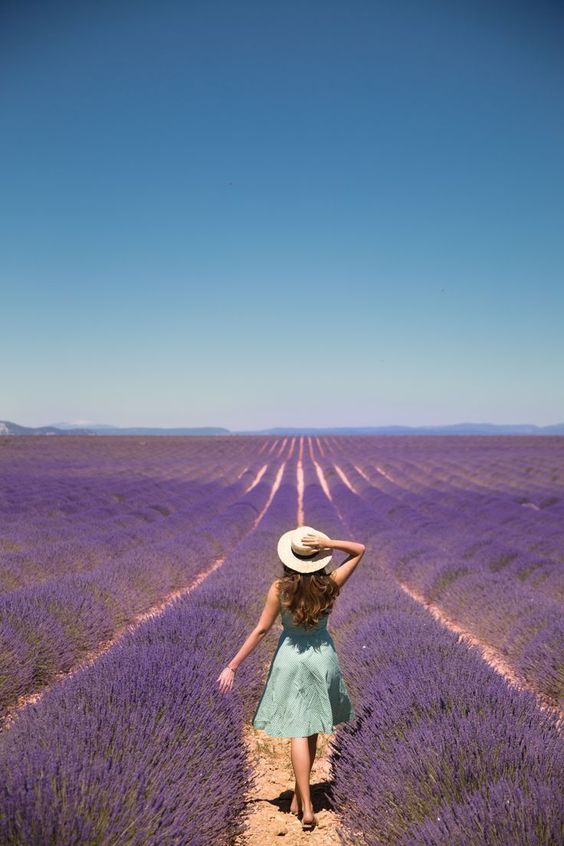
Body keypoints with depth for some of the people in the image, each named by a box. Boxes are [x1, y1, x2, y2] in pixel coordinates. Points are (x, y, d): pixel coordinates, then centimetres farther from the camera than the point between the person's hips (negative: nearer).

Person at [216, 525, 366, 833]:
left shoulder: (279, 588, -14)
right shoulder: (330, 585, -10)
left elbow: (261, 630, -13)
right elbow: (360, 550, 1)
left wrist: (232, 666, -7)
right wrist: (328, 544, -15)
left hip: (290, 657, -2)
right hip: (322, 657, 2)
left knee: (298, 732, 3)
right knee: (312, 730, 17)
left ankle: (306, 805, -4)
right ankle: (299, 796, 29)